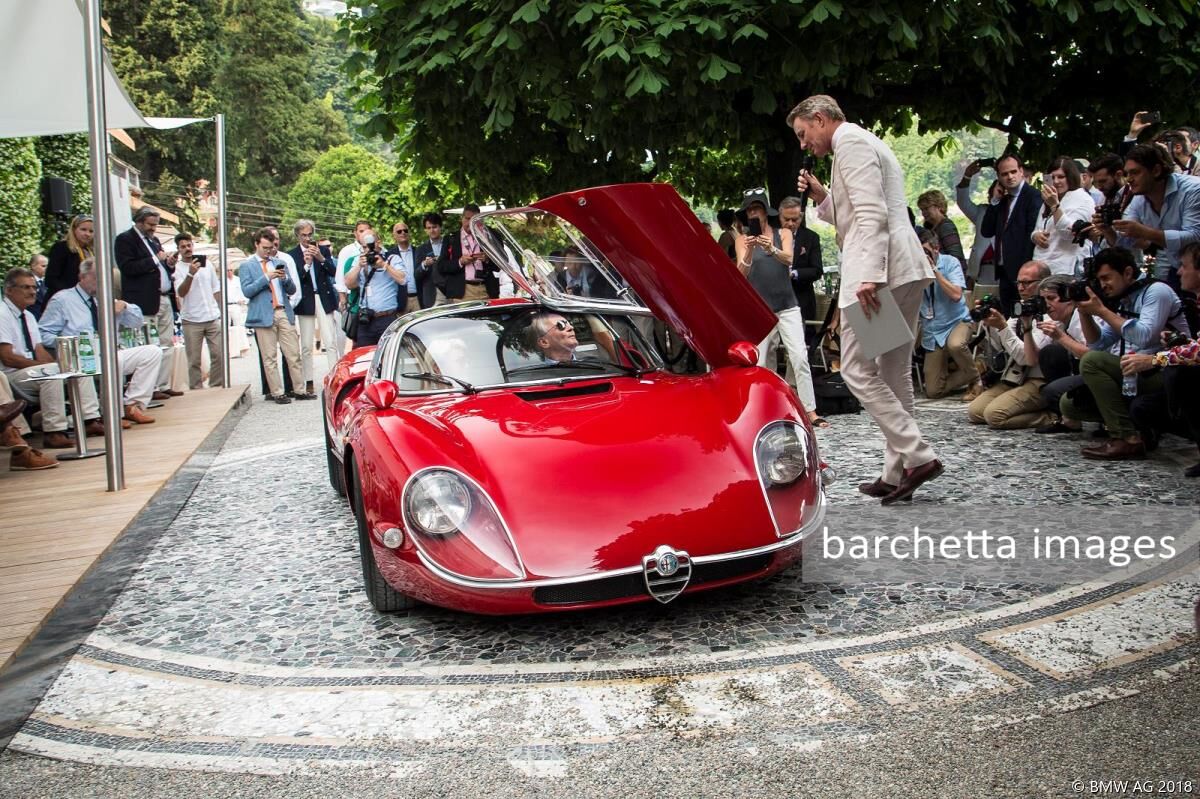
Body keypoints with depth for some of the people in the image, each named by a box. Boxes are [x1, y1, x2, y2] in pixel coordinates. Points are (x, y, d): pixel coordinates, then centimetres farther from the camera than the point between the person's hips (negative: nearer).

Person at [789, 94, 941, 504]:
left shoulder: (851, 141, -5)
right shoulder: (865, 144, 27)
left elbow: (872, 213, -18)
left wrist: (869, 276, -25)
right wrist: (822, 196, 17)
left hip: (880, 270, -10)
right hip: (905, 270, 10)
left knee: (858, 369, -8)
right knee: (894, 372, 9)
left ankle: (918, 456, -12)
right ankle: (897, 473, 12)